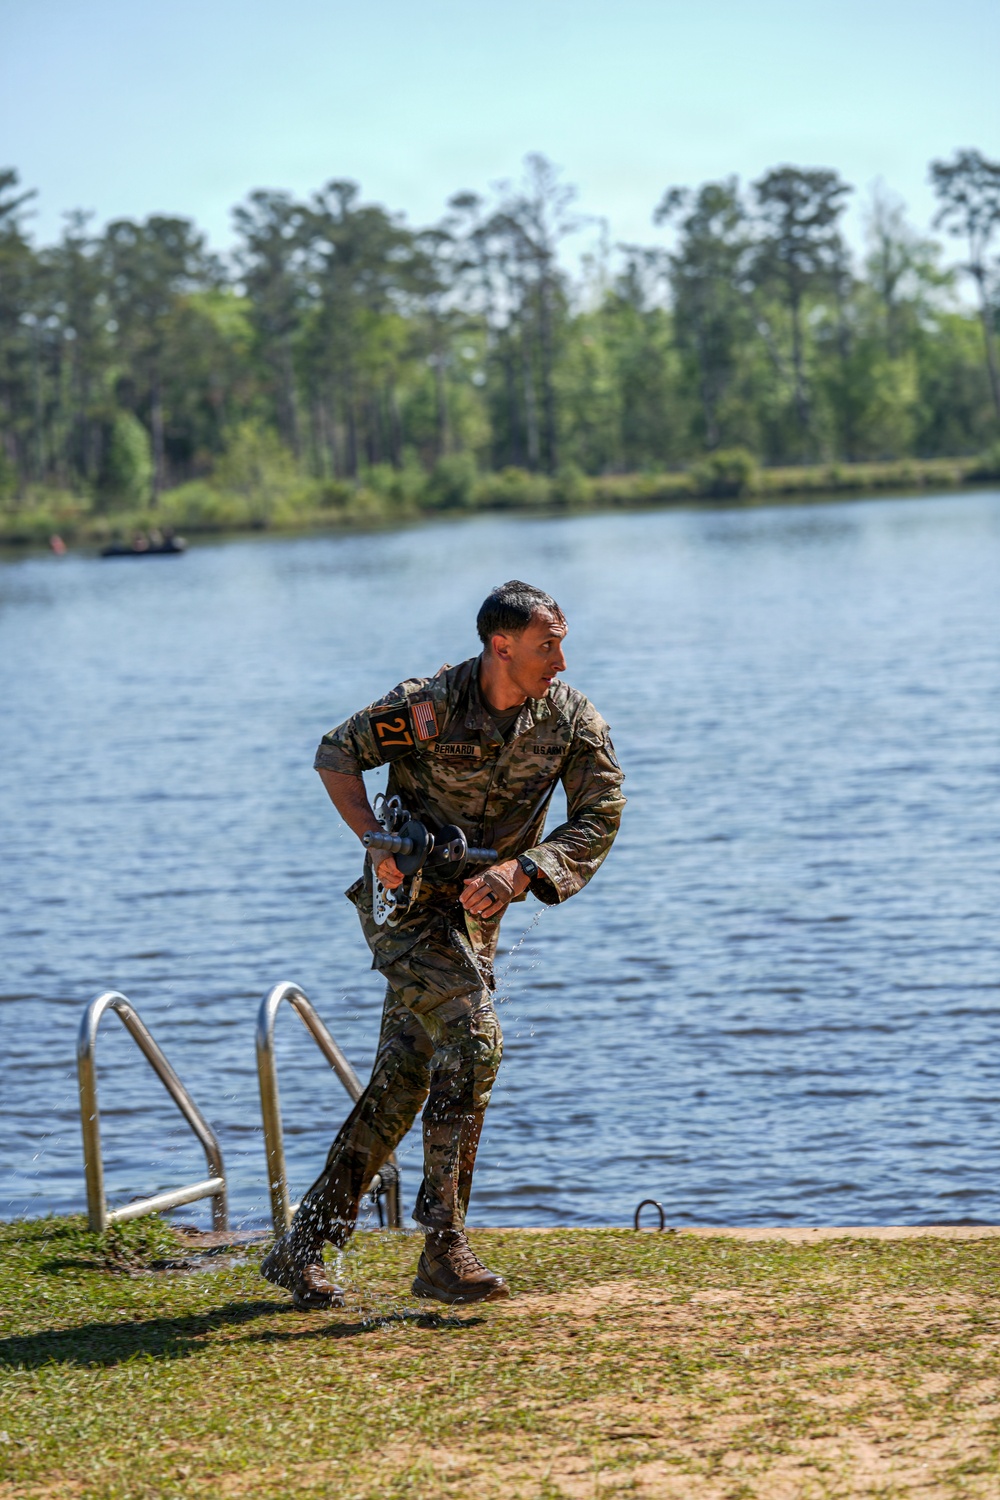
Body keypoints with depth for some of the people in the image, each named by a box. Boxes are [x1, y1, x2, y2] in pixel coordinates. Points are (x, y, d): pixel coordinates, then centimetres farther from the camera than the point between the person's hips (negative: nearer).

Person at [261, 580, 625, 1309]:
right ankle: (444, 1252, -18)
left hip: (475, 912, 5)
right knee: (473, 1038, -22)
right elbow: (337, 754, -4)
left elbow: (599, 819, -10)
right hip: (407, 900, -5)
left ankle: (303, 1247, 16)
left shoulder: (573, 719, -7)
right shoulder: (426, 707, -17)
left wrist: (517, 871, -25)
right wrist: (376, 841, -18)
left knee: (403, 1083, 6)